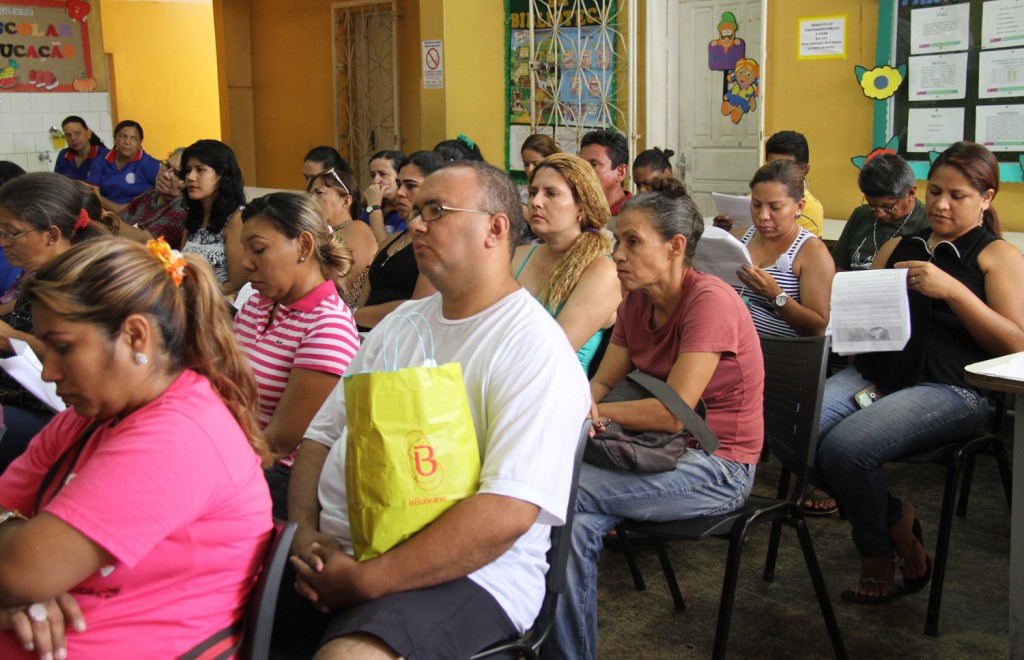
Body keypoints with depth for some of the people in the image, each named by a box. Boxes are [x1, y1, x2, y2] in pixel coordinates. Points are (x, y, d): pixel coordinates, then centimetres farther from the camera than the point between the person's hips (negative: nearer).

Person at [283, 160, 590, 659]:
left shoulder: (534, 348, -10)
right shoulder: (403, 321, 16)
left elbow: (508, 513, -21)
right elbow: (322, 434, 15)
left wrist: (364, 581, -21)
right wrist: (304, 533, -4)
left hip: (457, 573, -7)